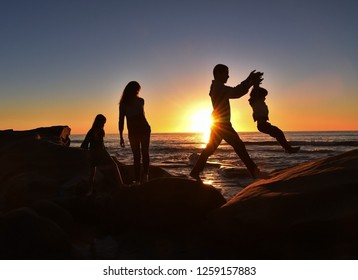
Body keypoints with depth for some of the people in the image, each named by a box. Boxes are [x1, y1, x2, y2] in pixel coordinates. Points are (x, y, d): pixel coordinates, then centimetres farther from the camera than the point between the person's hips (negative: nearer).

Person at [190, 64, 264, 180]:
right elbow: (235, 92, -24)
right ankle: (254, 171, -5)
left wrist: (250, 83, 11)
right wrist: (249, 80, -17)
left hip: (216, 123, 10)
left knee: (209, 149, 10)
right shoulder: (218, 87, -11)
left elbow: (235, 93, 18)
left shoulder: (217, 87, 18)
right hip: (222, 123, -10)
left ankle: (195, 172, 9)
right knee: (239, 146, -7)